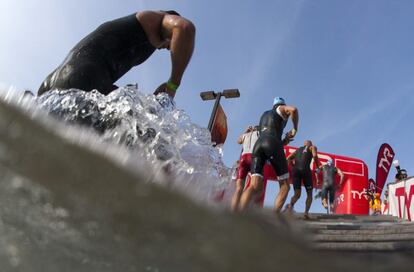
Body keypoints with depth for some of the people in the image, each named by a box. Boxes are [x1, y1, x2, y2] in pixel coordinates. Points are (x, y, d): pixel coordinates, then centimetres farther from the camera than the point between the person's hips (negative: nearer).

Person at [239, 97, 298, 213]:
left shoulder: (264, 114, 40)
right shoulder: (282, 109, 23)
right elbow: (293, 109, -3)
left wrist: (284, 140, 41)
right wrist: (295, 129, 12)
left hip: (258, 145, 5)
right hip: (273, 145, -5)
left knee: (255, 187, -12)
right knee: (284, 185, 7)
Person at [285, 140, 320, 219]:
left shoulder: (298, 149, 31)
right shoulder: (312, 147, 19)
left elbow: (288, 158, 19)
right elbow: (315, 155, -4)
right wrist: (317, 167, 6)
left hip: (295, 170, 3)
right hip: (305, 170, -3)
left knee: (297, 194, 4)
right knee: (309, 194, 11)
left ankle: (291, 205, -29)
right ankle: (306, 212, -8)